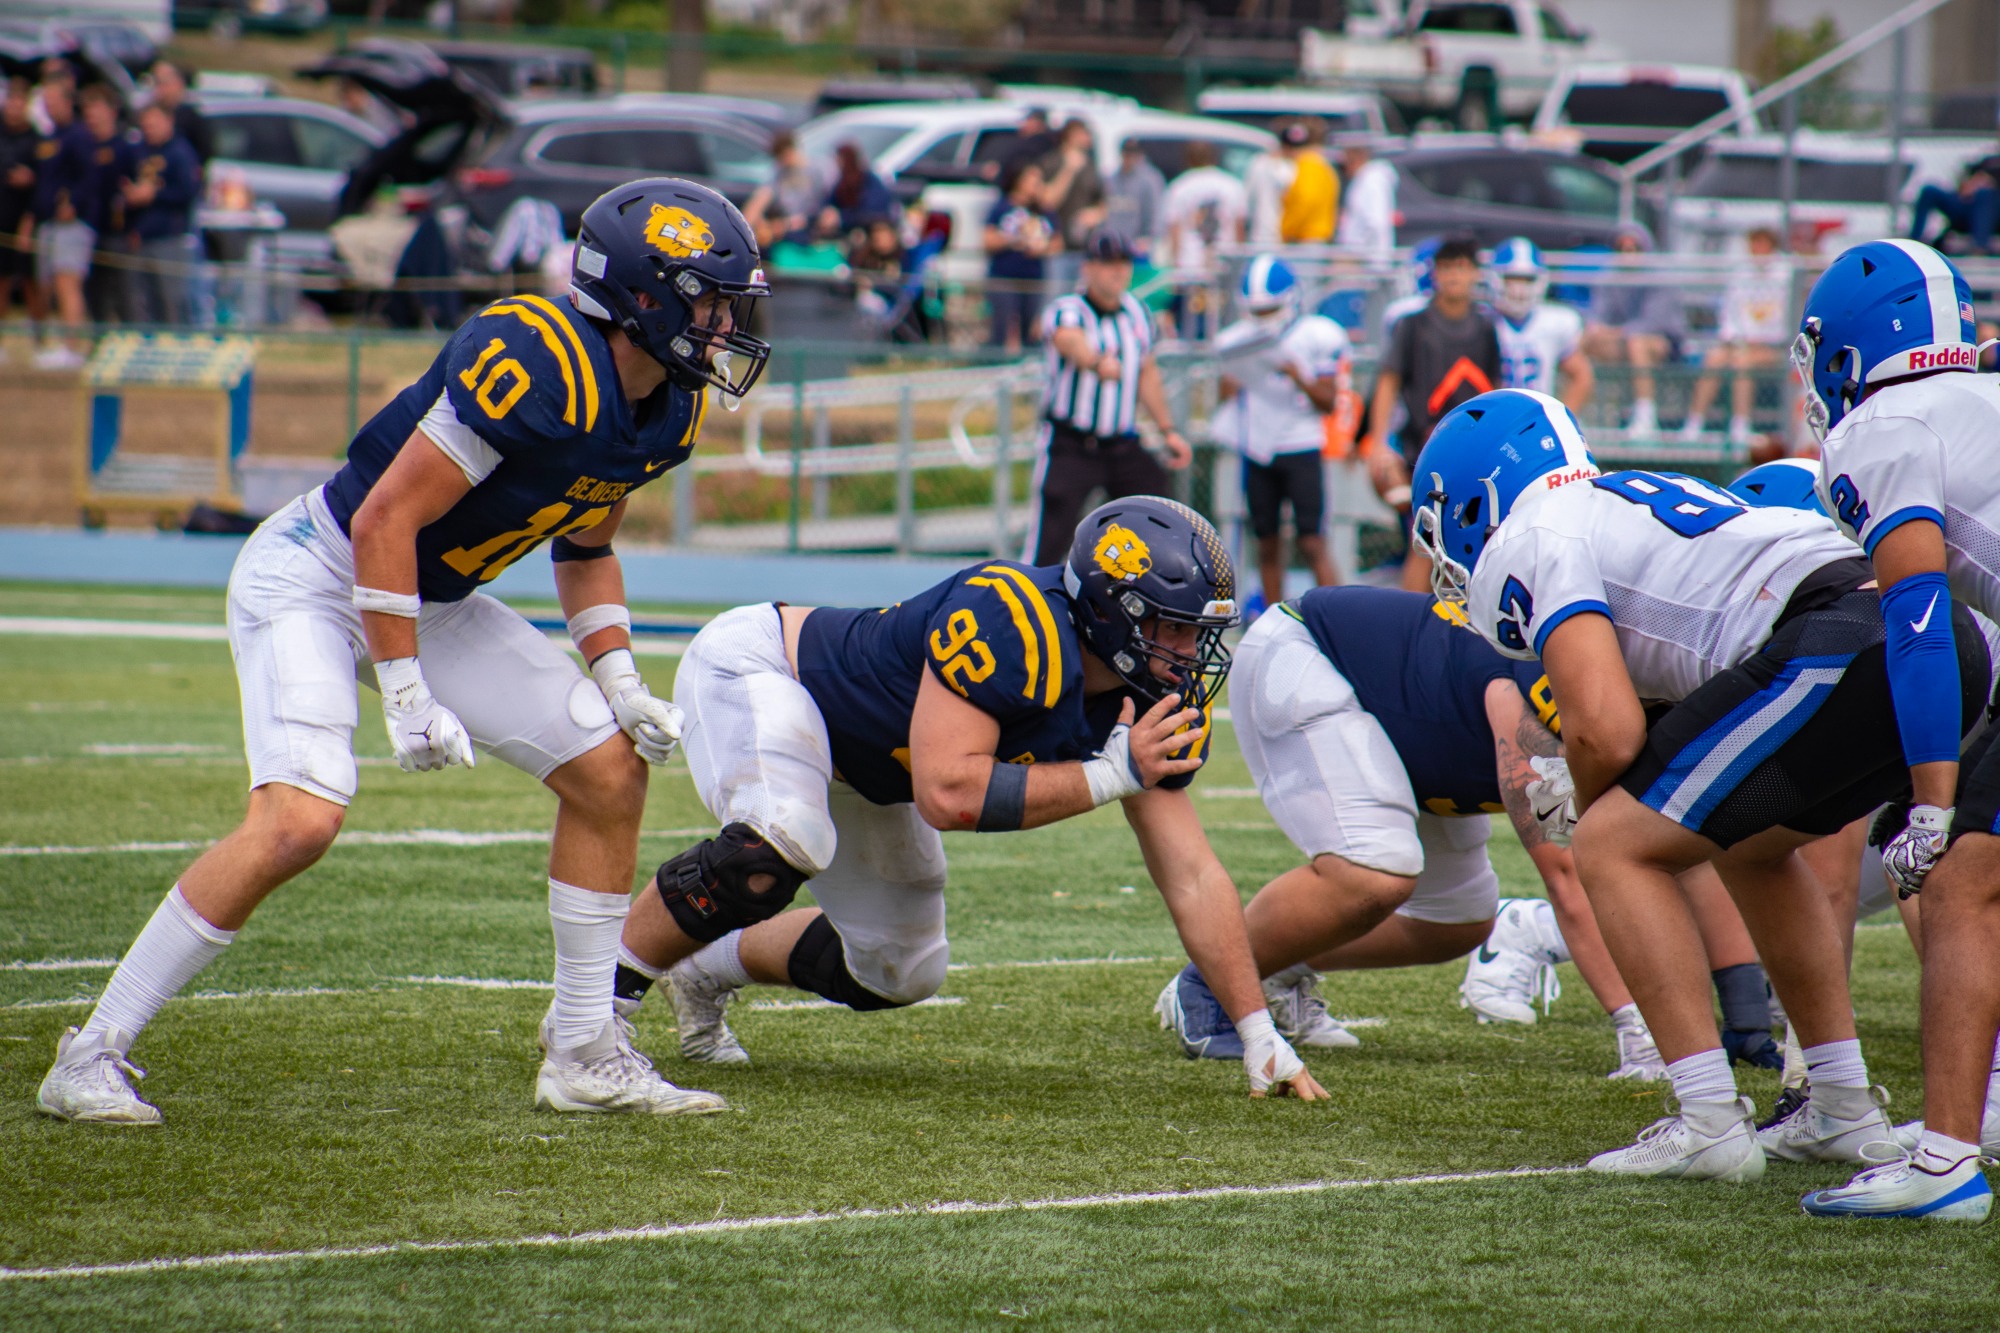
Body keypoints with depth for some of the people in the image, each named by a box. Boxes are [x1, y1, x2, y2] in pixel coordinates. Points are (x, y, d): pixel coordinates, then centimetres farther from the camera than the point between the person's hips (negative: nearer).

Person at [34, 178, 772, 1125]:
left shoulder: (665, 410, -1)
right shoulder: (537, 364, -29)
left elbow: (585, 547, 17)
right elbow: (385, 521, -27)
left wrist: (618, 681, 4)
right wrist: (407, 697, -26)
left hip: (432, 600, 9)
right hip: (316, 575, -9)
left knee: (611, 772, 3)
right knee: (299, 820, -25)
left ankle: (583, 1055, 14)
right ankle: (91, 1059, -15)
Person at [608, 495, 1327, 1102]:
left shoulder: (1159, 696, -14)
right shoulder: (1012, 626, -38)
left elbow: (1191, 875, -11)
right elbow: (948, 795, -42)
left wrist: (1260, 1035, -14)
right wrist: (1110, 777, -36)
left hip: (860, 764, 8)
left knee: (901, 971, 10)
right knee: (782, 844, -37)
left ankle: (706, 973, 34)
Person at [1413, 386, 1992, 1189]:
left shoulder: (1529, 543, 5)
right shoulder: (1641, 496, 32)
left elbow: (1608, 731, -6)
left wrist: (1589, 810, 13)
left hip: (1843, 652, -9)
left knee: (1613, 846, 0)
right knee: (1750, 843, 30)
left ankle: (1710, 1124, -5)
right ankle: (1847, 1113, 26)